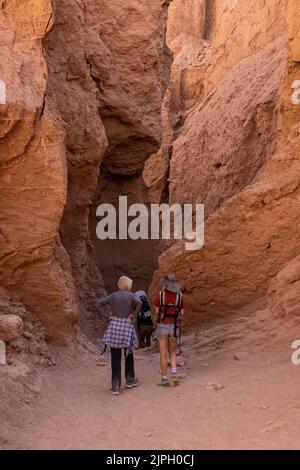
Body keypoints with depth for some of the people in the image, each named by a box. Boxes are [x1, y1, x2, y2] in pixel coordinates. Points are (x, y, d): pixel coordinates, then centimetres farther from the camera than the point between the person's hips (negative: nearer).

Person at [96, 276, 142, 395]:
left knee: (115, 359, 5)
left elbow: (98, 304, -1)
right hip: (127, 327, -2)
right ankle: (130, 380, 33)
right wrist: (134, 316, -12)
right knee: (129, 354, 20)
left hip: (114, 327, 2)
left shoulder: (113, 296, 6)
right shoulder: (131, 295, -3)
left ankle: (116, 386, 0)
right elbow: (139, 303, -25)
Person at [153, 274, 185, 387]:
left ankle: (164, 379, 10)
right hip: (174, 327, 2)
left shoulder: (160, 295, -8)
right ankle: (174, 374, -3)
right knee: (172, 353, 18)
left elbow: (157, 312, -2)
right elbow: (182, 313, 2)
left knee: (163, 354, 7)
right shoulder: (179, 295, -2)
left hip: (162, 327, -2)